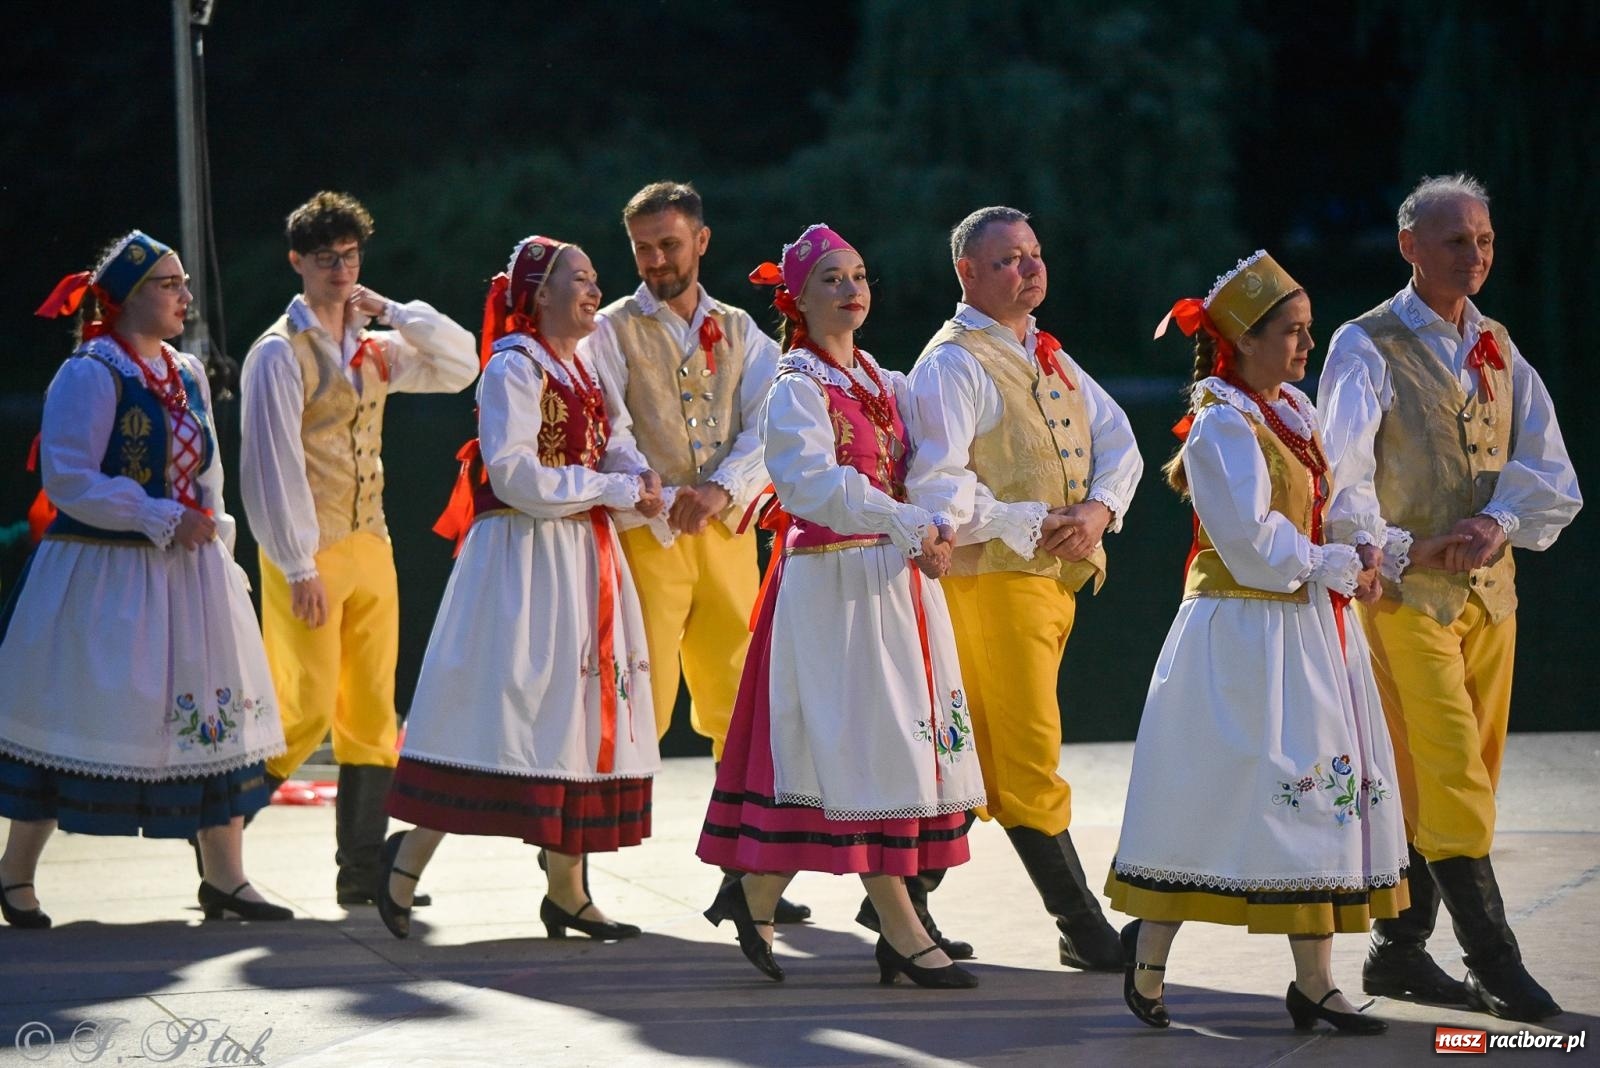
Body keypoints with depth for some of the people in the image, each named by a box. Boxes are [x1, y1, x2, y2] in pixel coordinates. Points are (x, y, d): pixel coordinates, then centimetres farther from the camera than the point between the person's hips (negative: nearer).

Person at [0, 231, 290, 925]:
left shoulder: (187, 375, 12)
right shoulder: (90, 375, -12)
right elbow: (68, 479, -18)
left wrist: (210, 532, 8)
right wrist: (164, 520, -19)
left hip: (188, 578, 7)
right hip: (103, 580, -7)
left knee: (214, 722, 4)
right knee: (71, 730, -2)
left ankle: (225, 878, 11)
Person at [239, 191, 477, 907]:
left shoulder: (374, 348, 13)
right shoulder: (281, 352, -8)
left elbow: (461, 368, 17)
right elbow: (273, 464, -12)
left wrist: (393, 312, 5)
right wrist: (298, 567, -16)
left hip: (369, 548, 7)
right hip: (308, 555, -7)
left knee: (372, 713, 5)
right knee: (306, 710, -10)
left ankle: (362, 873, 9)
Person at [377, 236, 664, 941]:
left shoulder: (582, 370, 17)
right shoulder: (516, 367, -10)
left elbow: (616, 453, 12)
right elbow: (513, 475, -19)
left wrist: (644, 485, -11)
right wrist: (610, 488, -16)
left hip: (585, 562, 9)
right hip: (525, 560, -9)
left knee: (579, 718, 7)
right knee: (506, 710, -9)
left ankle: (567, 892, 11)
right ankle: (409, 855, 1)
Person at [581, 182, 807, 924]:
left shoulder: (740, 333, 14)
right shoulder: (613, 332, 5)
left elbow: (768, 429, 3)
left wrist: (720, 491, -14)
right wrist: (661, 505, -17)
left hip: (727, 534, 4)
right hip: (644, 537, -4)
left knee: (743, 709, 3)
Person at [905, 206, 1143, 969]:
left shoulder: (1048, 357, 17)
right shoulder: (952, 364, -9)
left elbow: (1117, 441, 16)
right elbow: (936, 483, -18)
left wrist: (1099, 508, -4)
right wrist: (1030, 526, -18)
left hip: (1056, 575, 9)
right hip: (991, 573, -9)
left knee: (980, 751, 14)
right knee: (1031, 754, -7)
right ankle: (1083, 927, -6)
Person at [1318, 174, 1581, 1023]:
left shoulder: (1496, 350, 13)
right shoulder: (1367, 348, -5)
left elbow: (1550, 470, 5)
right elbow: (1339, 465, -17)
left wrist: (1500, 521, -13)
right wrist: (1367, 547, -33)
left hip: (1488, 587, 7)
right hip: (1406, 591, -6)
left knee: (1445, 778, 9)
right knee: (1448, 772, -11)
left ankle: (1400, 951, 18)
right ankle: (1494, 962, -11)